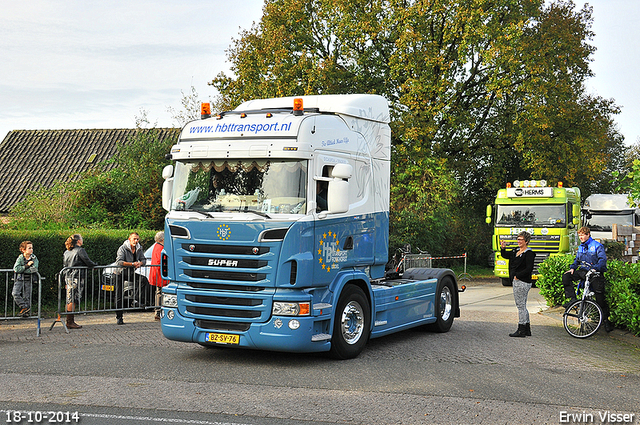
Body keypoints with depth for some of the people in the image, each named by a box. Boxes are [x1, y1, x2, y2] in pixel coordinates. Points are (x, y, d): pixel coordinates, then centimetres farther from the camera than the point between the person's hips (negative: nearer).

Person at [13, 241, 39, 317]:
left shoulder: (34, 258, -1)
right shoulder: (20, 258, -4)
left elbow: (34, 269, -14)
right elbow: (16, 269, -16)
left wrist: (22, 269, -14)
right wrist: (27, 266, -20)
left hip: (29, 280, 1)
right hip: (19, 279, 0)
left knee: (27, 296, 1)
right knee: (15, 293, -17)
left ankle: (25, 312, 10)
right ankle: (24, 307, -7)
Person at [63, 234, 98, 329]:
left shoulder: (66, 252, 14)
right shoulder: (80, 250, -9)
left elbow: (64, 266, 18)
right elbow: (88, 262, -11)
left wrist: (65, 282, 22)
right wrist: (96, 265, 11)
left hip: (68, 278, 8)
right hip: (77, 278, -8)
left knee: (70, 299, 10)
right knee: (73, 299, -7)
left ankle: (69, 321, 13)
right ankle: (70, 322, -6)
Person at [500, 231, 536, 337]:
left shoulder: (529, 253, -12)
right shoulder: (516, 251, 15)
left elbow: (529, 269, -19)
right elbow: (505, 255, 26)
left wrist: (517, 276, -16)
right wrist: (503, 248, 7)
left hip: (522, 283, -10)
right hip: (516, 281, 10)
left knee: (521, 306, -6)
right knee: (523, 306, 14)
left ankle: (521, 330, -2)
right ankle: (527, 329, 21)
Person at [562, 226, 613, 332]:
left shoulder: (597, 246, -6)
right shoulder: (580, 247, 15)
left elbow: (603, 259, -16)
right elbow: (577, 260, 23)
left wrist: (595, 268, -32)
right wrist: (572, 268, 2)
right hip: (583, 272, 6)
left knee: (600, 296, -10)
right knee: (566, 276, -14)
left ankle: (606, 319, 2)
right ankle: (572, 299, -12)